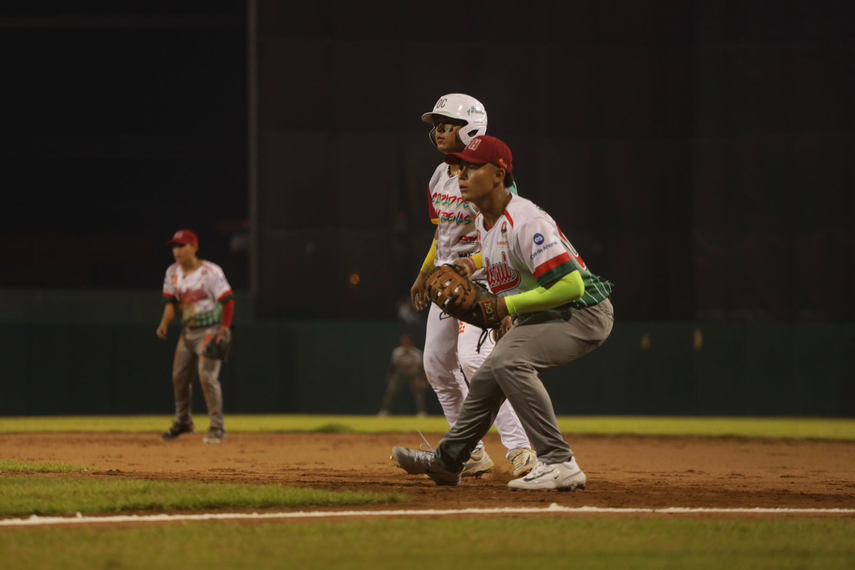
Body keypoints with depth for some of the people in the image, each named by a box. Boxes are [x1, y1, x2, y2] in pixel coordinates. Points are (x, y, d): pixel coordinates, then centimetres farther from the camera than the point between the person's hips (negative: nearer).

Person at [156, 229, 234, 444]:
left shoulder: (211, 272, -15)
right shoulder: (172, 272, 5)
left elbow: (228, 301, -15)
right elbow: (170, 302, 8)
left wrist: (224, 331, -22)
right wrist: (164, 324, -10)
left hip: (210, 330, -7)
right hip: (188, 331, 7)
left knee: (207, 376, -16)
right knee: (179, 376, 10)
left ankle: (217, 428, -10)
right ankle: (182, 422, 29)